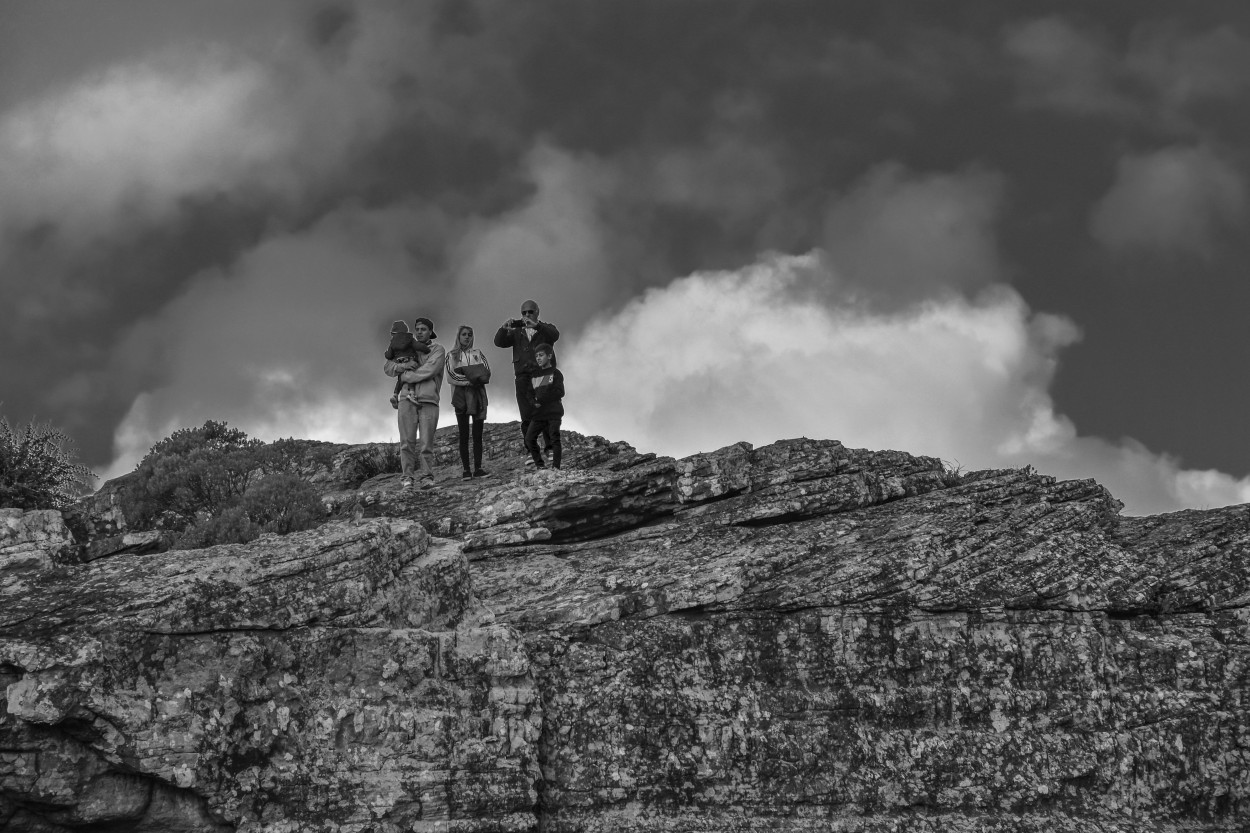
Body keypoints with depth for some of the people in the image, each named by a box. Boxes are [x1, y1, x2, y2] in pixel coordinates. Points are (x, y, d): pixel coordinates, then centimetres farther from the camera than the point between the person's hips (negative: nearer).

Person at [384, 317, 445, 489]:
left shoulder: (438, 350, 6)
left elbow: (428, 371, -10)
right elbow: (388, 367, 14)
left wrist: (405, 376, -2)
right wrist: (402, 366, -7)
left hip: (428, 400, -3)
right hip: (407, 398, 3)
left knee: (426, 442, -6)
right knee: (407, 441, -4)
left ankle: (427, 476, -1)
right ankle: (407, 477, -3)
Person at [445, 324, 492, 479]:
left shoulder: (478, 353, 14)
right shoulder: (452, 355, 8)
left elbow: (487, 373, 1)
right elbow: (450, 377, -4)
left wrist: (463, 374, -14)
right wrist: (468, 380, -17)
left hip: (478, 396, 2)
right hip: (461, 396, -2)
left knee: (477, 434, 0)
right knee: (464, 435, -3)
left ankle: (478, 468, 1)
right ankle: (466, 469, -4)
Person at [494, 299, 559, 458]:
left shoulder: (545, 329, 11)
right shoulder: (517, 333, 19)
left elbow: (555, 335, -13)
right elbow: (499, 342, 5)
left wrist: (536, 325, -29)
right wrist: (504, 329, -17)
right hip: (523, 378, 3)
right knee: (527, 418, -1)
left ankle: (550, 448, -5)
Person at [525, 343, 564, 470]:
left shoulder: (555, 373, 1)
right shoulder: (534, 375, 16)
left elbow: (560, 393, -8)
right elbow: (529, 393, 16)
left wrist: (541, 399, -12)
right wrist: (533, 402, -6)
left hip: (553, 412, -5)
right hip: (538, 413, 5)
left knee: (554, 438, -5)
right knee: (529, 438, -5)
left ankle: (556, 466, -3)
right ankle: (540, 465, 1)